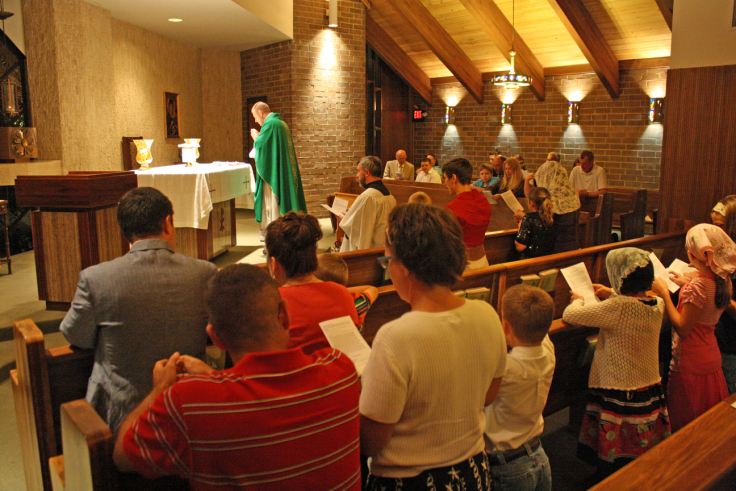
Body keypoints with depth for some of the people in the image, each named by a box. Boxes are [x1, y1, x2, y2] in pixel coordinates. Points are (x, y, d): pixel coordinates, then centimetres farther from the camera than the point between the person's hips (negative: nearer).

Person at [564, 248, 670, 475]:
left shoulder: (617, 307, -24)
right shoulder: (658, 305, -3)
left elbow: (569, 315, -17)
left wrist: (578, 300, 4)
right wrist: (613, 294, 28)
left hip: (619, 399, -7)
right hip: (652, 395, 7)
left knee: (613, 470, 9)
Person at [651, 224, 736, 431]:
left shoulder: (698, 286, -25)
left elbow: (683, 328, -23)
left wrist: (664, 293, -18)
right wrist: (687, 285, 18)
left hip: (691, 367, -8)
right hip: (712, 361, 9)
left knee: (683, 428, 5)